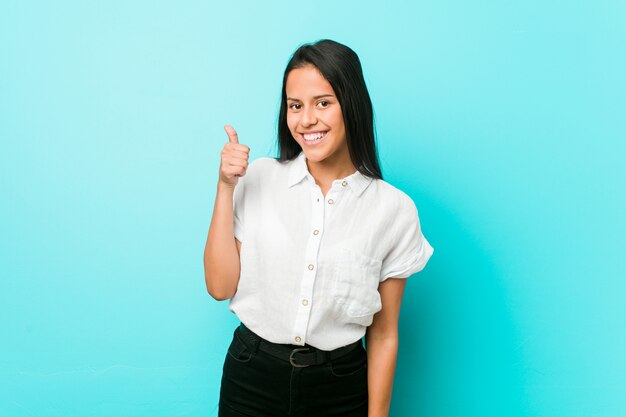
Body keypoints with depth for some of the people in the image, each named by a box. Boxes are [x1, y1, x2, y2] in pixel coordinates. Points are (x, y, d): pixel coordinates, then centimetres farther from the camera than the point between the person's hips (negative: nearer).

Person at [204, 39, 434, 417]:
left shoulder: (395, 209, -8)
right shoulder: (260, 178, -4)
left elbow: (384, 335, -3)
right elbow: (221, 286, -7)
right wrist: (226, 187, -12)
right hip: (251, 382, 1)